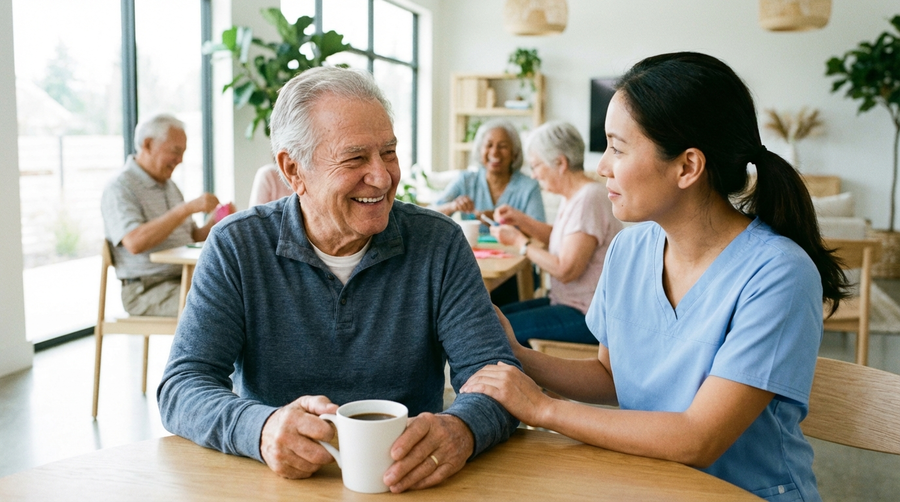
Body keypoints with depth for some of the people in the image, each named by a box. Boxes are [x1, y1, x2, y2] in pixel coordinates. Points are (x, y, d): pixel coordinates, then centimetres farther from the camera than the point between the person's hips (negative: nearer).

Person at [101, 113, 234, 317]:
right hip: (147, 290, -7)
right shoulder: (119, 188, -7)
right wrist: (188, 208, -25)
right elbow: (135, 243, -24)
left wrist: (214, 222, -2)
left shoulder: (170, 186, 19)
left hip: (185, 280, 8)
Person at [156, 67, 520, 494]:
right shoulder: (236, 247, -3)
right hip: (276, 485, 0)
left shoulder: (439, 243, -2)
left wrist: (461, 430, -31)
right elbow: (181, 388, -8)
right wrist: (262, 429, -30)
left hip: (411, 484, 1)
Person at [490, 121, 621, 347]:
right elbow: (560, 238, 23)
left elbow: (565, 270, -24)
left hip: (589, 316, -10)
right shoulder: (574, 195, 9)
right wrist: (519, 219, 9)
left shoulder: (588, 200, -21)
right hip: (569, 302, 10)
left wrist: (519, 241, -13)